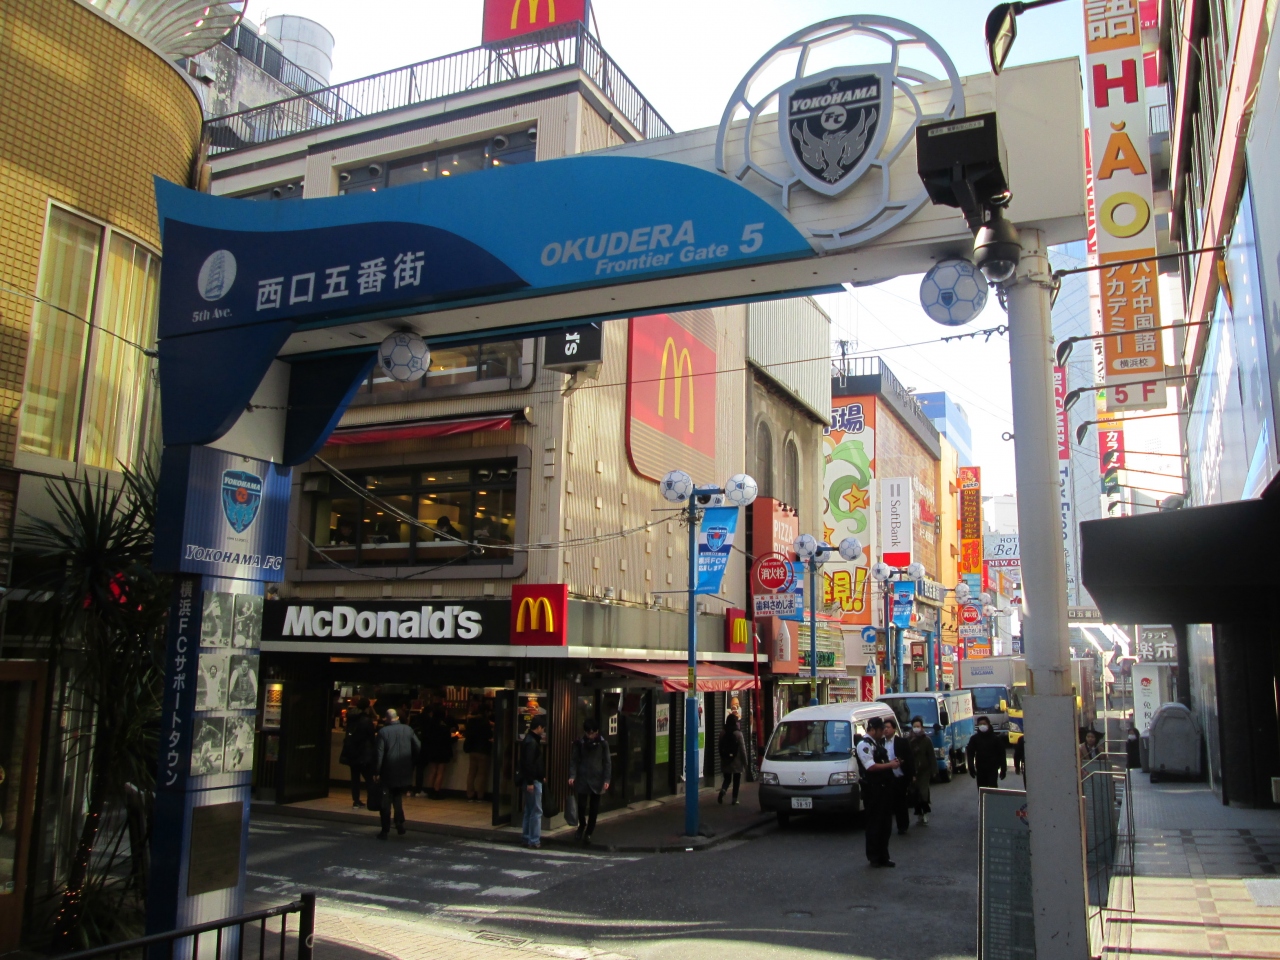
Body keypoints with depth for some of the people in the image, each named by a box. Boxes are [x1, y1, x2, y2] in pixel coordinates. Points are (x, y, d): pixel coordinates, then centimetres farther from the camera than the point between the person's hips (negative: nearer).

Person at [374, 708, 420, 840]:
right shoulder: (407, 730, 0)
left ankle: (385, 831, 7)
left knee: (386, 802, 6)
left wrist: (377, 772, -8)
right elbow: (418, 747, -1)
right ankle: (400, 821, 2)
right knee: (399, 798, 20)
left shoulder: (383, 732, -9)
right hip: (404, 773, 3)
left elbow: (380, 753, -12)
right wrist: (412, 763, 9)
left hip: (388, 772, -3)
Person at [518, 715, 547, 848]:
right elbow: (528, 763, -23)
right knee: (536, 811, -6)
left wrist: (542, 776, 22)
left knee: (529, 810, 15)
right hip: (533, 781, -10)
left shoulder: (532, 740, 14)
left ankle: (528, 837, 22)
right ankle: (534, 840, -4)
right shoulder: (531, 742, -18)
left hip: (534, 780, 10)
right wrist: (530, 782, -23)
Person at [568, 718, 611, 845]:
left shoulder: (602, 743, -2)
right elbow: (574, 760, 1)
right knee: (582, 805, -5)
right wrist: (572, 775, -11)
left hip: (597, 779, 1)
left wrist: (606, 779, -6)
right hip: (582, 779, 0)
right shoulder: (579, 743, -1)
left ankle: (588, 833, 17)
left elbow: (607, 762, 0)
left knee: (594, 808, 5)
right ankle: (582, 826, 23)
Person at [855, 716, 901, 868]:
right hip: (873, 789, -9)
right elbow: (870, 766, -22)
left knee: (886, 824, 15)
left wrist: (893, 762, 9)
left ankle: (883, 856, 26)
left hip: (884, 788, 9)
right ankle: (874, 857, 11)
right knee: (874, 824, 0)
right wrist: (890, 765, -16)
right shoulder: (864, 744, -14)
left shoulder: (878, 743, 16)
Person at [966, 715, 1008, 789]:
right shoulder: (974, 738, 3)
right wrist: (971, 768, -5)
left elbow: (1001, 754, 1)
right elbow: (970, 754, 3)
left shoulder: (996, 738, 0)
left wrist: (1003, 769, -3)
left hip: (993, 768, -2)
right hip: (980, 769, 2)